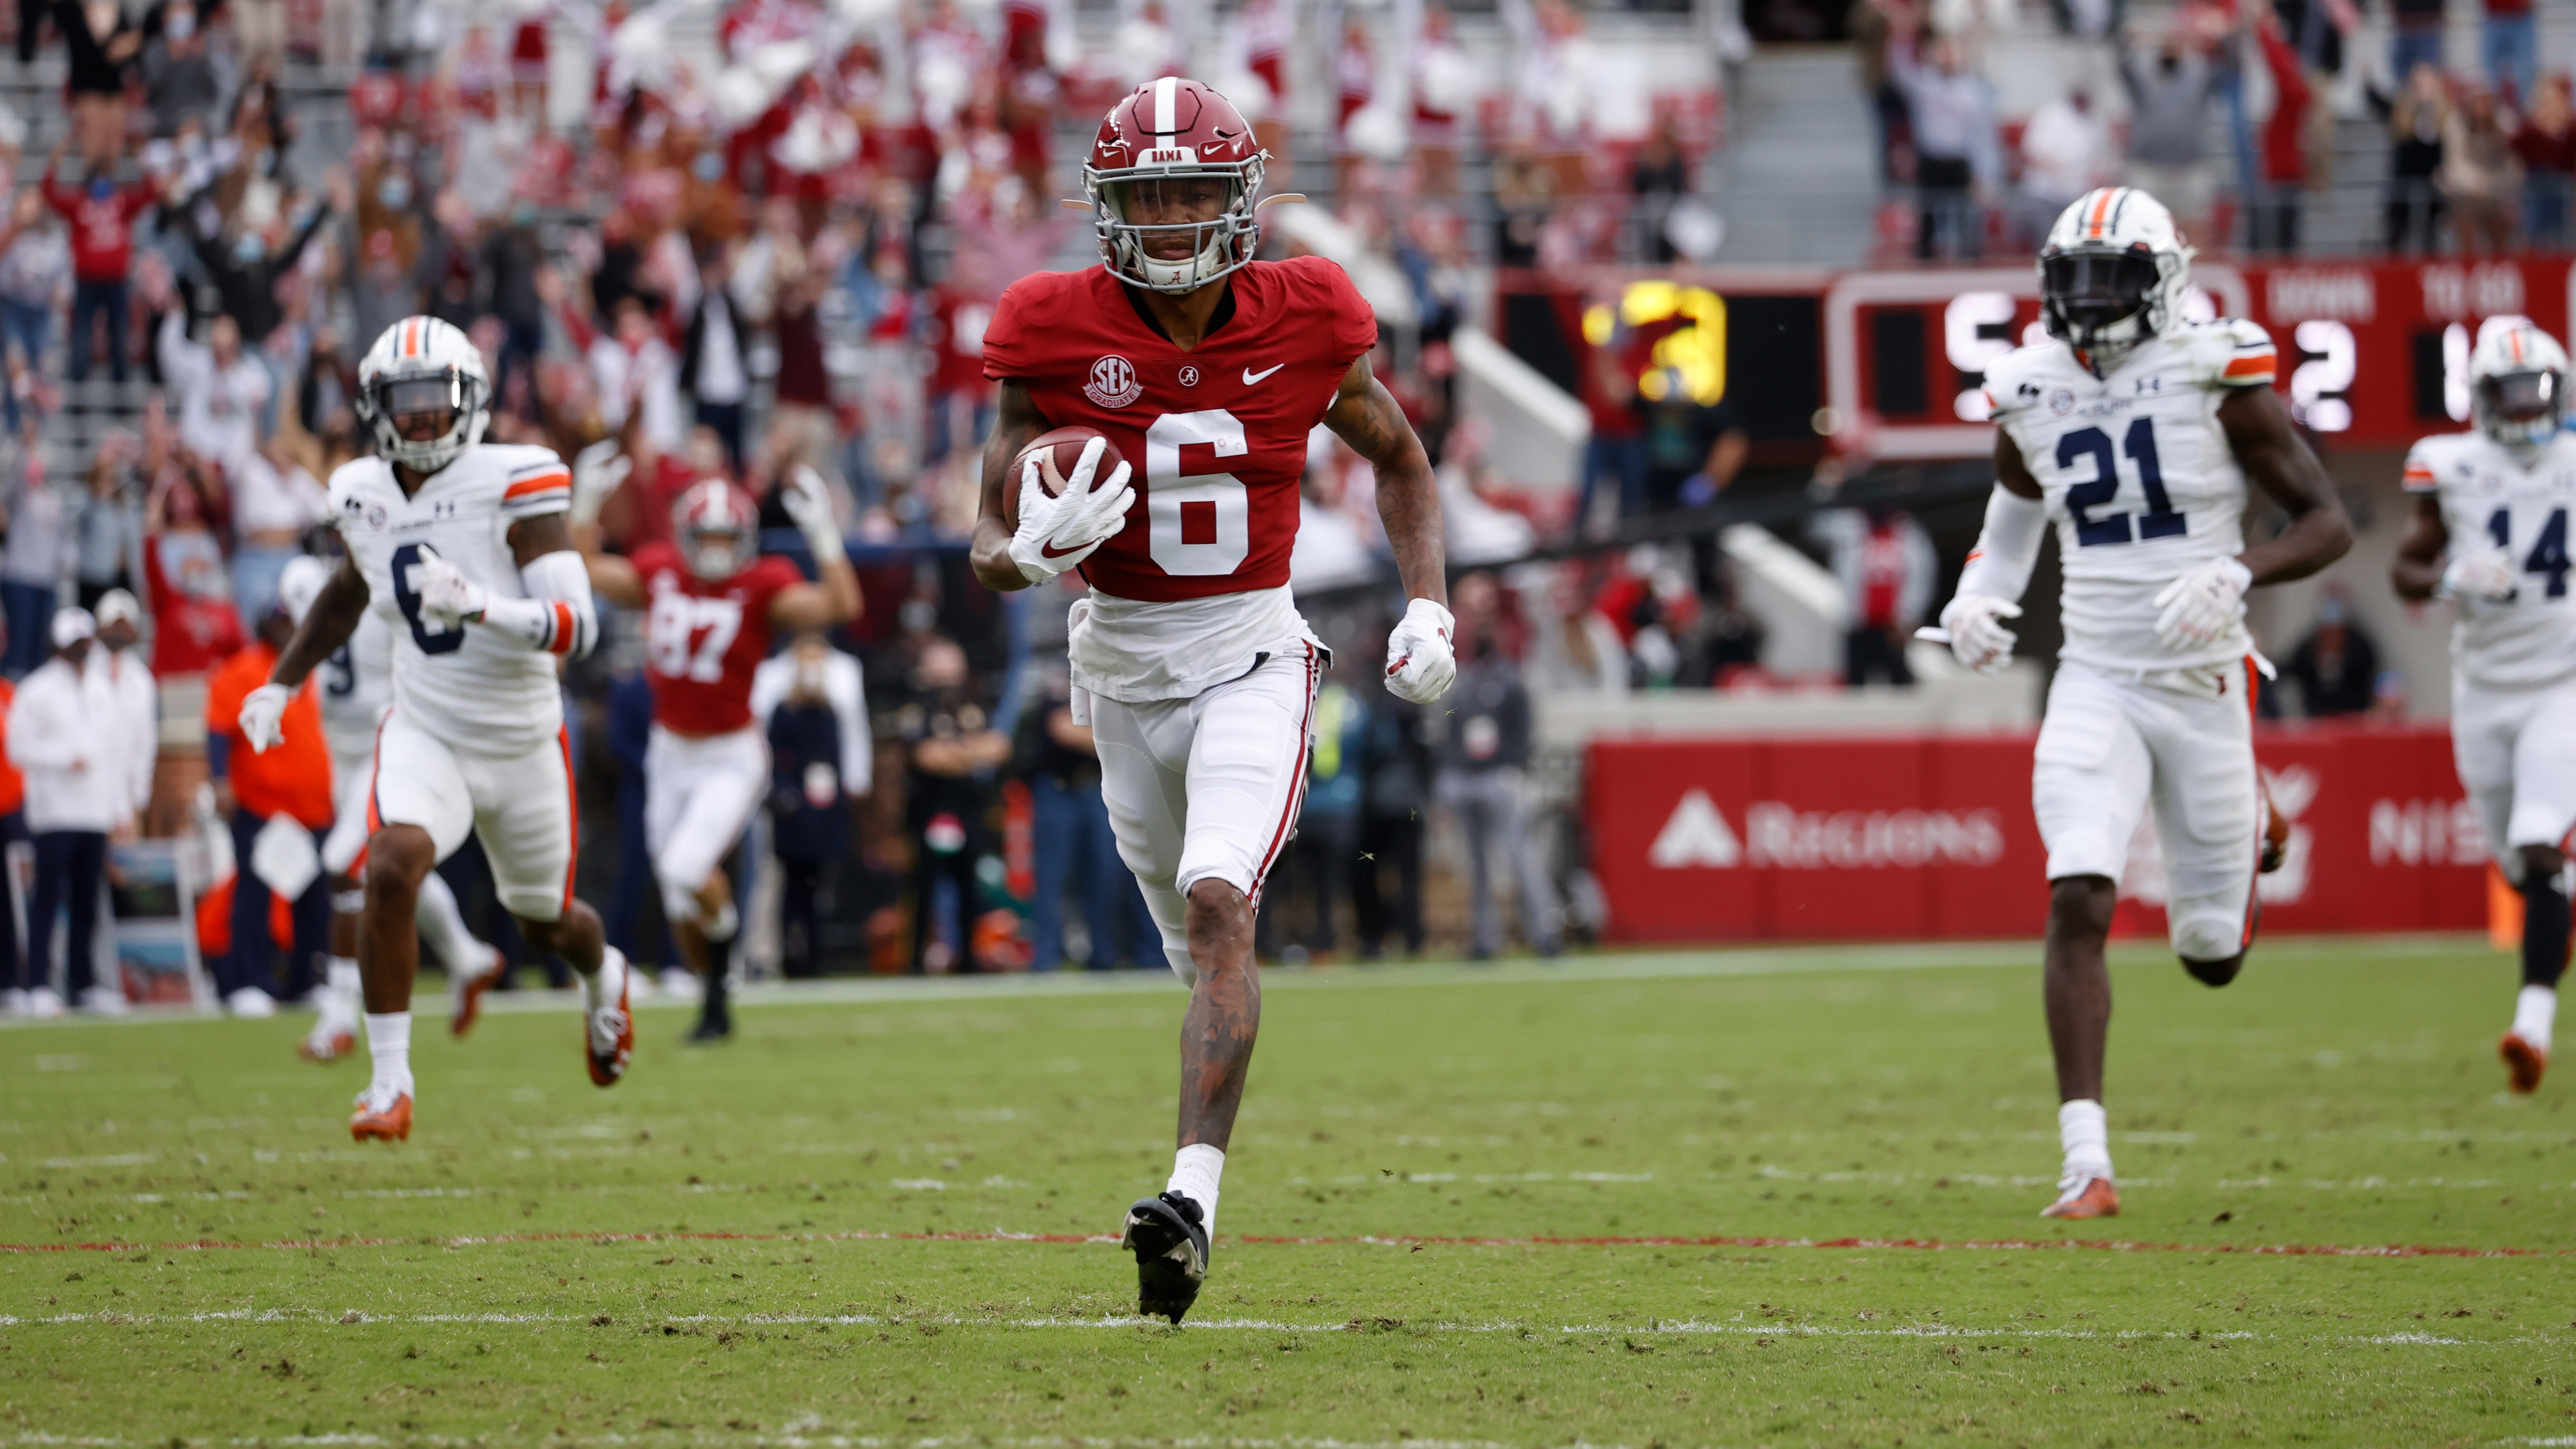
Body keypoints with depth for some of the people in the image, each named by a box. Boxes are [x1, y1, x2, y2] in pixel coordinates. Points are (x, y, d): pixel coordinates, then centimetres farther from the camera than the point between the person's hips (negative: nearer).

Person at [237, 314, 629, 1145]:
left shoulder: (515, 488, -20)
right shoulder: (368, 497, -5)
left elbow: (577, 628, -27)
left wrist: (480, 607, -43)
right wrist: (282, 684, 18)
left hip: (523, 747, -2)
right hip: (426, 738, 2)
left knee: (544, 921, 20)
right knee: (391, 870, -29)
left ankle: (604, 978, 59)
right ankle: (390, 1083, -18)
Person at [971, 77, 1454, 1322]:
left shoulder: (1303, 324, -7)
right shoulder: (1059, 336, -9)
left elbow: (1398, 459, 13)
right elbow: (990, 547, -5)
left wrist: (1427, 606, 2)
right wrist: (1033, 553, -29)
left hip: (1252, 653, -2)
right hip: (1122, 662, 2)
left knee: (1216, 903, -23)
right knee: (1199, 941, 14)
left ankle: (1194, 1199, -31)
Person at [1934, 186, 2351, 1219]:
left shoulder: (2216, 379, -10)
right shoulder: (2032, 398, 2)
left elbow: (2328, 522, -8)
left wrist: (2237, 574, -26)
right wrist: (1977, 597, 4)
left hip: (2205, 685, -2)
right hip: (2097, 686, 2)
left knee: (2212, 957, 9)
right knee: (2078, 904, -20)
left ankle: (2251, 839, 47)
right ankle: (2087, 1164, -19)